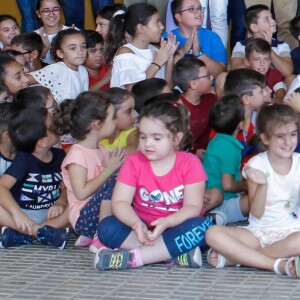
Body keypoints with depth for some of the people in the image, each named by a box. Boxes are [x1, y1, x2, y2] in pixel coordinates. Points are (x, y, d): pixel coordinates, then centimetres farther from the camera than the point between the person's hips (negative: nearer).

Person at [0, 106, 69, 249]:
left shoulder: (59, 155, 2)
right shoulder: (24, 159, -12)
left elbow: (65, 188, 8)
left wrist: (61, 202, -16)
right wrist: (17, 213, -41)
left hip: (49, 215, 5)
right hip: (23, 214, -5)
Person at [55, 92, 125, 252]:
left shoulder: (101, 150, 14)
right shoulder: (77, 154, -13)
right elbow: (81, 192, -21)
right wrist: (109, 170, -17)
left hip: (99, 212, 9)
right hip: (83, 217, -9)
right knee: (112, 182, -28)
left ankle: (90, 236, -2)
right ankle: (102, 239, -17)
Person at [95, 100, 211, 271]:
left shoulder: (190, 163, -7)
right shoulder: (134, 162, -2)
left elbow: (193, 207, -14)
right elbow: (120, 202, -9)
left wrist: (166, 222, -34)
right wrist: (136, 224, -31)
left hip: (175, 227, -2)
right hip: (142, 228, 2)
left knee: (202, 226, -33)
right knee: (107, 227, -25)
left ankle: (132, 257, -33)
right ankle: (175, 254, -32)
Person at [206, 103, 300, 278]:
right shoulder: (257, 164, -2)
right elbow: (257, 213, -6)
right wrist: (262, 184, -23)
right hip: (259, 231, 1)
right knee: (213, 234, -26)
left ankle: (232, 258, -23)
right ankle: (280, 265, -29)